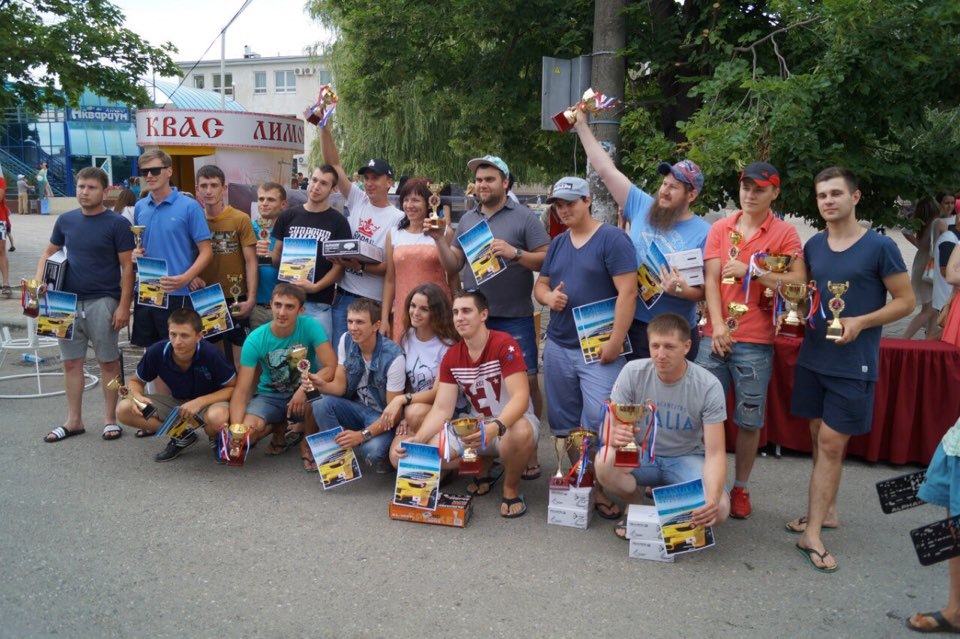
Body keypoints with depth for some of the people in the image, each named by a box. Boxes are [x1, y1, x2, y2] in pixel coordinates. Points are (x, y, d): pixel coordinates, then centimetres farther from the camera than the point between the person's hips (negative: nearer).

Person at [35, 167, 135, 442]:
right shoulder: (66, 220, 7)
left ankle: (110, 419, 16)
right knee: (71, 362, 10)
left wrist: (124, 305, -13)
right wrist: (39, 281, 2)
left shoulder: (117, 223, -6)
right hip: (68, 301, 5)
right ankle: (73, 420, 21)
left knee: (108, 362, 4)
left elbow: (127, 267, -7)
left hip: (102, 302, -5)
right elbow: (49, 251, 19)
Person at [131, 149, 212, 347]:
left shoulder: (189, 206, -7)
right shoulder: (140, 207, 9)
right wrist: (134, 253, -1)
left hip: (175, 295, -5)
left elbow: (206, 251, -9)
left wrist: (185, 278, -23)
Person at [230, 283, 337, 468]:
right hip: (270, 396, 1)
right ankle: (279, 427, 12)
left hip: (303, 395, -1)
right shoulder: (255, 339, -15)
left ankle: (308, 444, -4)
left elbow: (331, 367, -23)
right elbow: (241, 391, -17)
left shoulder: (310, 326, -17)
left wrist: (304, 388, -40)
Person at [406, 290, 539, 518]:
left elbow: (520, 397, -29)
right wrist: (417, 440, -22)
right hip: (477, 426, 5)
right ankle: (484, 466, 13)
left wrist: (496, 428, -47)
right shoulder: (451, 357, -3)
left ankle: (511, 488, -8)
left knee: (519, 433, -41)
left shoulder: (504, 345, -20)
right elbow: (442, 408, -6)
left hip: (514, 421, -5)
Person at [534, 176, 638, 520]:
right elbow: (540, 284, 21)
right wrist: (548, 296, -4)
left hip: (598, 349, -6)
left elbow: (627, 292, -13)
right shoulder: (557, 243, 14)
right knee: (564, 424, 11)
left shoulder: (612, 239, -7)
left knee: (600, 421, -12)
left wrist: (615, 341, -18)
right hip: (557, 346, 7)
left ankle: (605, 490, 3)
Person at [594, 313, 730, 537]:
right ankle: (638, 508, 1)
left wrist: (712, 499, -40)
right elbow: (609, 429, -15)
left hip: (686, 458, 0)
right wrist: (616, 436, -42)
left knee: (718, 508, -29)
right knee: (604, 462, -32)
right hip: (641, 453, 1)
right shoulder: (632, 372, -17)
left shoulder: (709, 386, -19)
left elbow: (715, 453, -20)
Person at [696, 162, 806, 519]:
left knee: (749, 420, 6)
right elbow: (711, 279, 1)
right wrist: (718, 325, -10)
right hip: (715, 336, 2)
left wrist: (752, 271, -15)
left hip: (756, 342, -2)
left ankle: (740, 487, 22)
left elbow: (799, 283, -8)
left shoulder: (784, 233, 2)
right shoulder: (720, 228, 9)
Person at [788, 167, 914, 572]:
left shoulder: (880, 247, -7)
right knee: (819, 438, 12)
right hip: (813, 357, 5)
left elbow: (905, 301, -4)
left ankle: (812, 533, 3)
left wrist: (861, 322, -17)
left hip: (853, 363, -4)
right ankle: (825, 511, 29)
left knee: (831, 442, -3)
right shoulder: (813, 246, 7)